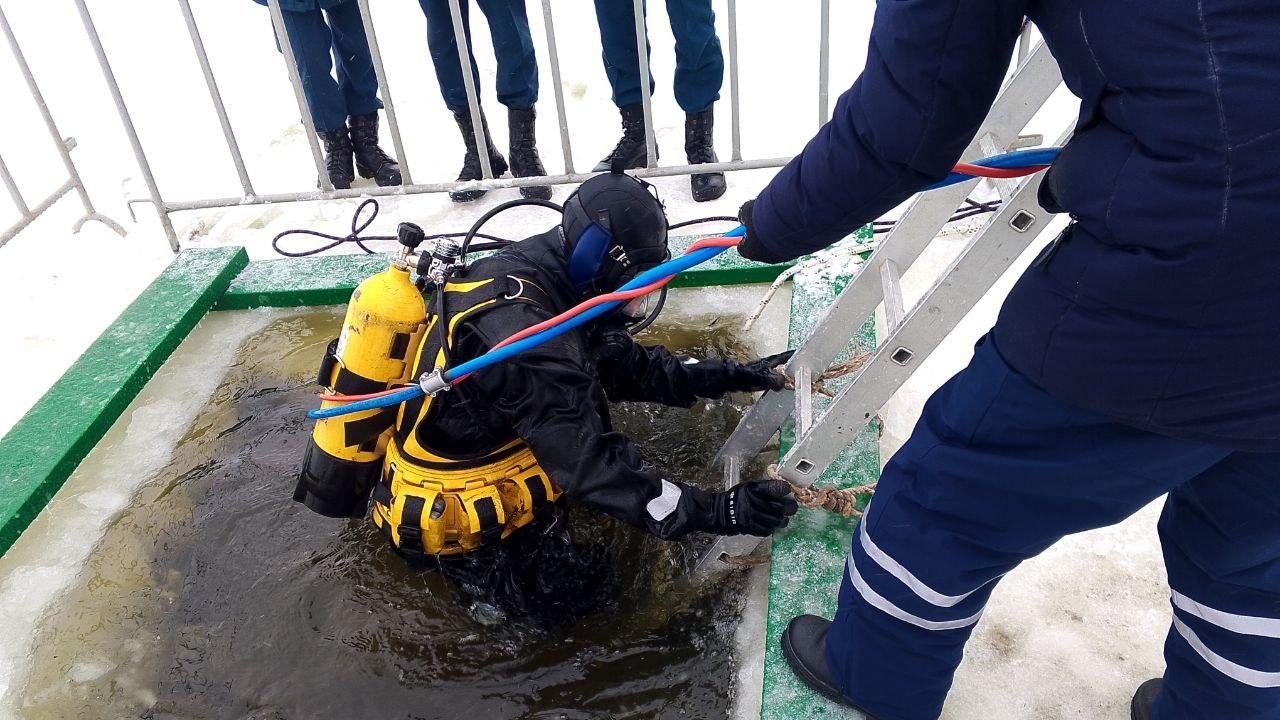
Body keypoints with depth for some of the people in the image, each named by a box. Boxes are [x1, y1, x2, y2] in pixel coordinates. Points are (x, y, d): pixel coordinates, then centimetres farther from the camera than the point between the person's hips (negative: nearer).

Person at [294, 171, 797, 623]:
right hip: (439, 526, -9)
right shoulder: (526, 333, -31)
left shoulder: (529, 274, -3)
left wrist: (738, 376, 0)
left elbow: (630, 365, 4)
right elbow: (591, 463, -30)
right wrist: (716, 513, -28)